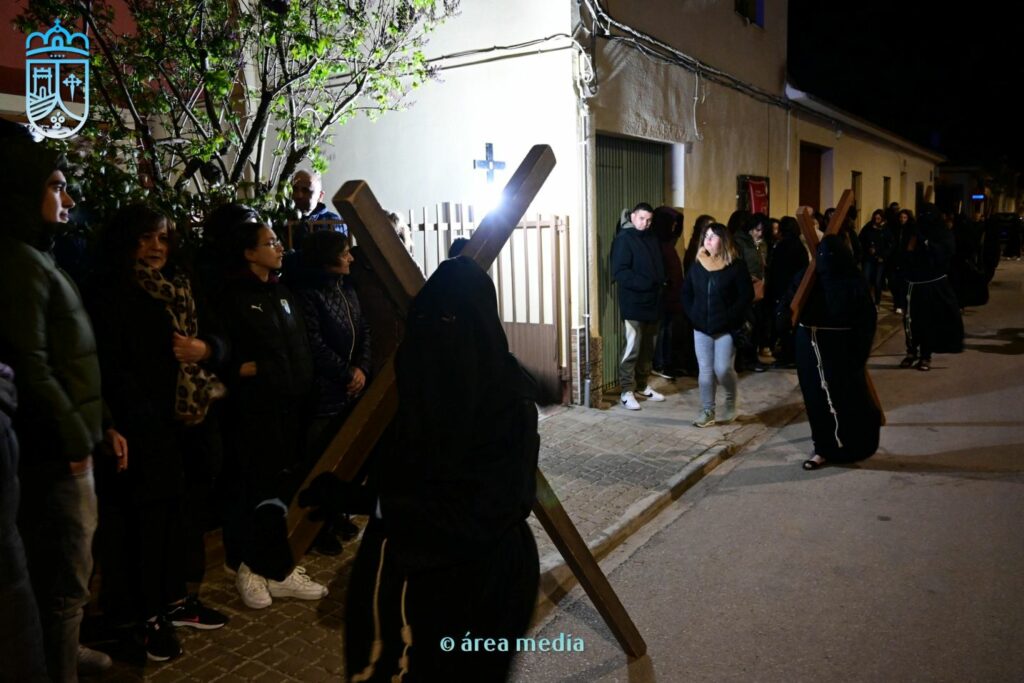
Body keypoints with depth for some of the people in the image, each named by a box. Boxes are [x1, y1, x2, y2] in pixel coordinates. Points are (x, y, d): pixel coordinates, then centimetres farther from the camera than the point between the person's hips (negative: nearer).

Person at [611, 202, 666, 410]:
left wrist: (660, 284, 2)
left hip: (652, 302, 7)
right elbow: (619, 272, -17)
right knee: (632, 348, -6)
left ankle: (642, 385, 24)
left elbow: (659, 267, 21)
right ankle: (626, 391, 1)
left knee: (648, 348, 12)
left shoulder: (652, 239, 15)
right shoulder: (623, 239, -7)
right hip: (633, 303, -7)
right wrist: (644, 284, -21)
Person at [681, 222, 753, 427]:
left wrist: (731, 317, -15)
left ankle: (730, 404, 19)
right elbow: (686, 292, 15)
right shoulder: (697, 266, 7)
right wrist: (692, 315, 3)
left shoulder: (736, 266, -7)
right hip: (701, 328, 4)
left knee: (723, 369, -8)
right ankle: (707, 411, 14)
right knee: (705, 370, 5)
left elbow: (747, 295, -10)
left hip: (725, 328, -4)